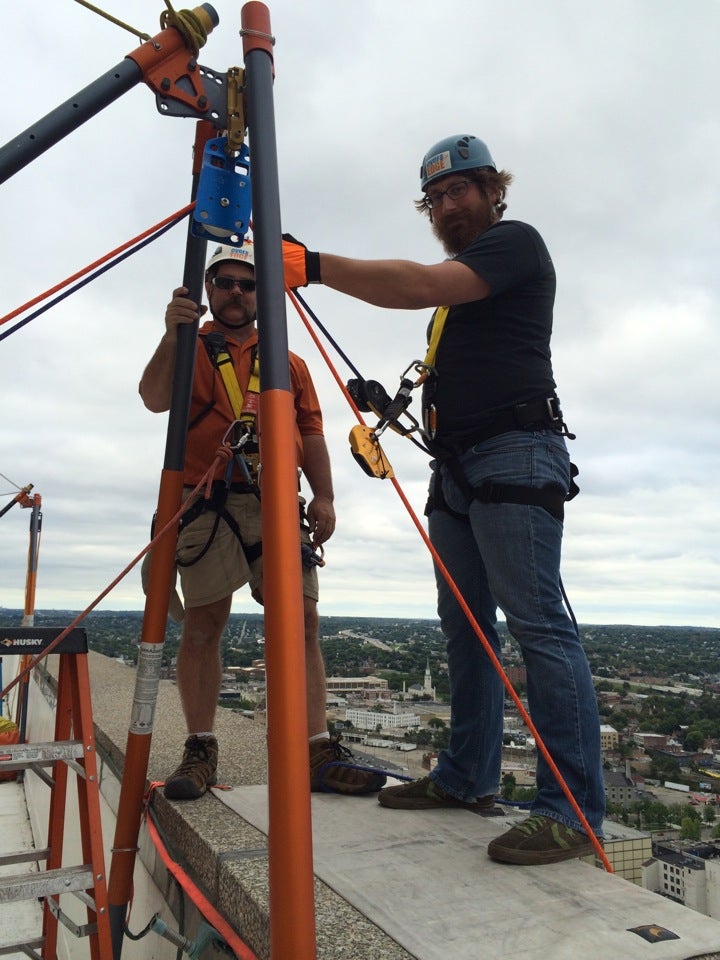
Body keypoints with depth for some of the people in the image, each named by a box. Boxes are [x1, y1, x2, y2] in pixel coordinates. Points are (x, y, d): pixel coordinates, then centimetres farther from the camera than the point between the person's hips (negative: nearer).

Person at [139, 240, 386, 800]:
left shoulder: (289, 362, 22)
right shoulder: (191, 349, 13)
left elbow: (311, 432, 15)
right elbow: (155, 399, -5)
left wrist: (324, 497, 4)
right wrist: (172, 337, -20)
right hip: (208, 503, -2)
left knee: (302, 620, -5)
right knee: (203, 623, -1)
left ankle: (318, 753, -2)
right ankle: (200, 750, 9)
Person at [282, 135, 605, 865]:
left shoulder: (515, 242, 1)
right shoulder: (458, 280, 29)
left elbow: (423, 286, -17)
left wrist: (314, 267, -19)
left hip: (515, 455, -9)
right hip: (457, 466, 9)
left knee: (537, 622, -13)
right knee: (465, 627, 8)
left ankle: (574, 809, -8)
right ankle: (467, 777, 16)